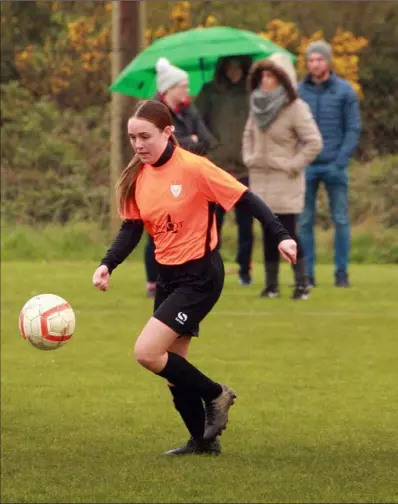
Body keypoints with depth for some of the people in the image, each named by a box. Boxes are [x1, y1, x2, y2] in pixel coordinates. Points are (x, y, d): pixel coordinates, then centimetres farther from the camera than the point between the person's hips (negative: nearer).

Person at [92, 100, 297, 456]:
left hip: (200, 276, -8)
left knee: (147, 352, -17)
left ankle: (215, 395, 4)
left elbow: (246, 199, -15)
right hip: (168, 276, 8)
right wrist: (107, 265, -10)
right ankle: (203, 440, 26)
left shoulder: (193, 168, -18)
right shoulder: (137, 178, 2)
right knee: (171, 364, 11)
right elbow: (131, 230, 5)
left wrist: (280, 236, -23)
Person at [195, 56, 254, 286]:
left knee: (245, 224, 7)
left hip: (246, 169, 0)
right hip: (215, 168, 0)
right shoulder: (210, 92, 3)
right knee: (213, 224, 3)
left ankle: (245, 270, 16)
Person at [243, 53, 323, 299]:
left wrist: (293, 165, -16)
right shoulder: (258, 104, 7)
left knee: (288, 234, -7)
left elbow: (314, 142, -17)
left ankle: (302, 284, 1)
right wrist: (248, 157, 9)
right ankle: (271, 284, 14)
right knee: (269, 235, 9)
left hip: (285, 183, -6)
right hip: (261, 180, 6)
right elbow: (249, 135, 22)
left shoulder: (296, 108, -14)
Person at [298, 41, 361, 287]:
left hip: (335, 166, -1)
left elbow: (353, 129, -1)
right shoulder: (298, 92, 4)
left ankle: (342, 272, 8)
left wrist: (341, 161, -10)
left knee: (341, 220, 1)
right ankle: (306, 272, 7)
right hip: (306, 167, 1)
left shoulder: (345, 91, 1)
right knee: (304, 221, 2)